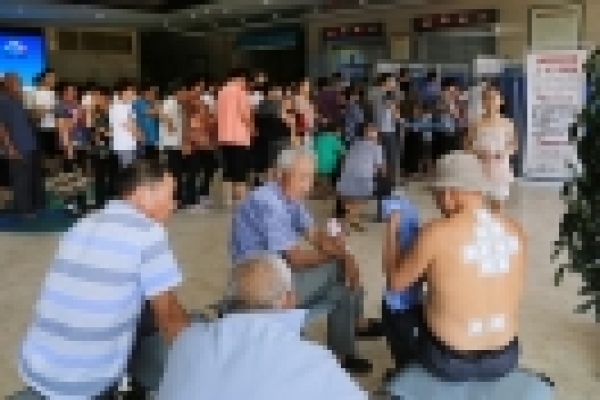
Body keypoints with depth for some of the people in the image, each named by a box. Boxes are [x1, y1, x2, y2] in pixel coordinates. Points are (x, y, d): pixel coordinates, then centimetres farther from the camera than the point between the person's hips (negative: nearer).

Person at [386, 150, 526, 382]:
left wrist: (391, 234, 8)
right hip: (504, 360, 5)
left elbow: (396, 283, -7)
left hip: (449, 361, -4)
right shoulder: (515, 232, -4)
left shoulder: (436, 233, -20)